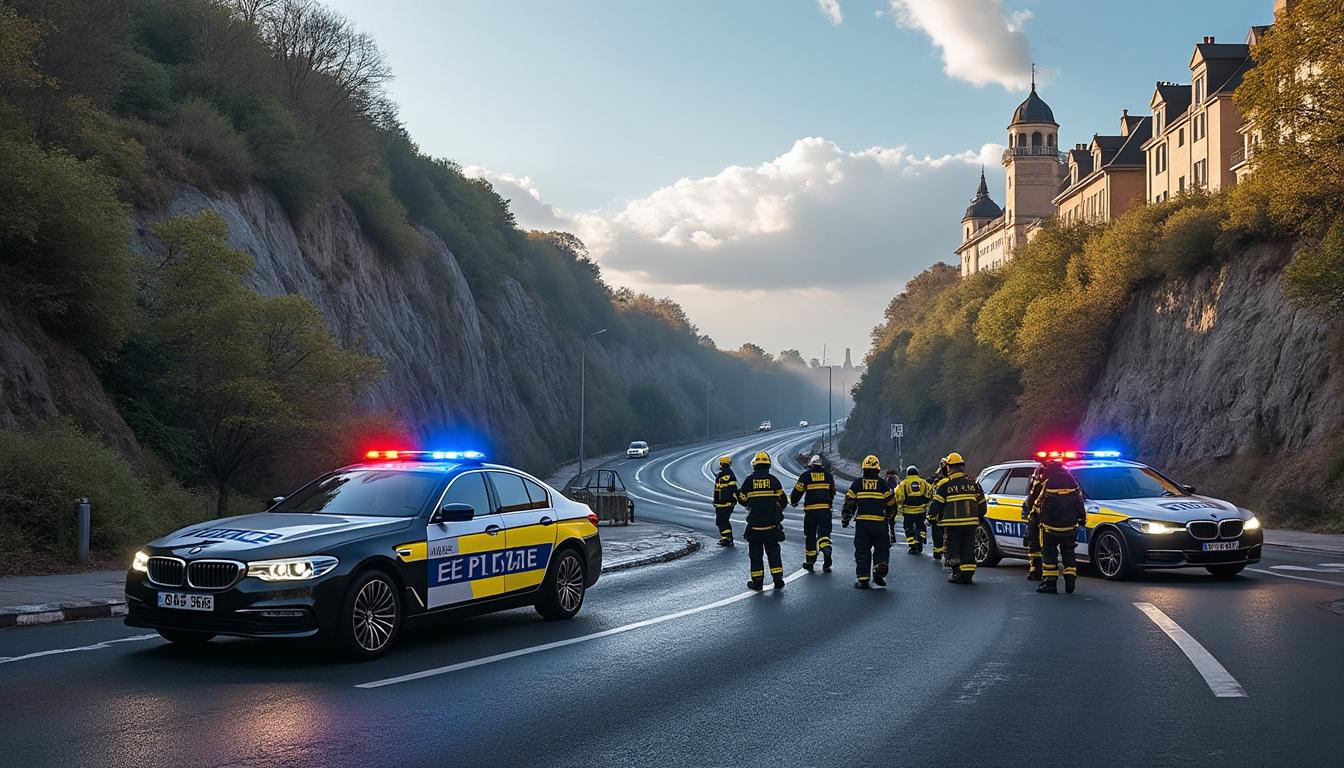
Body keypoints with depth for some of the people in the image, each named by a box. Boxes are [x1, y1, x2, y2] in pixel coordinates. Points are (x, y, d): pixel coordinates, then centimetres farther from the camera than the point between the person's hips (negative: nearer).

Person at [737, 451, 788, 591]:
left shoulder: (749, 480, -4)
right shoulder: (773, 480, -1)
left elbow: (743, 500, 4)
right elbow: (783, 501, 3)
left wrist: (738, 493, 25)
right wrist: (777, 511, 23)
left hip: (754, 524, -1)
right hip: (772, 524, 1)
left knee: (755, 552, 8)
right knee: (773, 551, 11)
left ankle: (757, 582, 9)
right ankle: (778, 580, 6)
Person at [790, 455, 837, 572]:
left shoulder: (805, 475, 2)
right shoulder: (828, 475, 10)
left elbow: (797, 491, 6)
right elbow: (832, 492, 21)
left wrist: (793, 501, 26)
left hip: (810, 510, -1)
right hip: (825, 509, 1)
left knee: (810, 535, 9)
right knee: (824, 532, 3)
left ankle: (810, 561, 13)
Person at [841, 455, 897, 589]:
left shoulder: (857, 484, 3)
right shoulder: (883, 484, 2)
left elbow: (849, 503, 4)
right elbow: (891, 504, 4)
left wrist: (845, 519, 14)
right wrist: (888, 518, 21)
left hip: (861, 522, 1)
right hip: (879, 523, 0)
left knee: (862, 551, 6)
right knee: (882, 548, 13)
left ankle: (863, 579, 3)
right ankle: (879, 570, -10)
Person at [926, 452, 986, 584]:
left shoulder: (945, 484, -4)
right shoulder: (973, 483, 9)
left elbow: (936, 504, -2)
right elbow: (982, 504, 13)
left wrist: (931, 514, 16)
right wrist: (979, 520, 24)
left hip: (952, 524, -3)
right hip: (971, 523, 3)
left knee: (953, 548, 6)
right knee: (968, 548, 8)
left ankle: (957, 574, 1)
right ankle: (968, 574, 5)